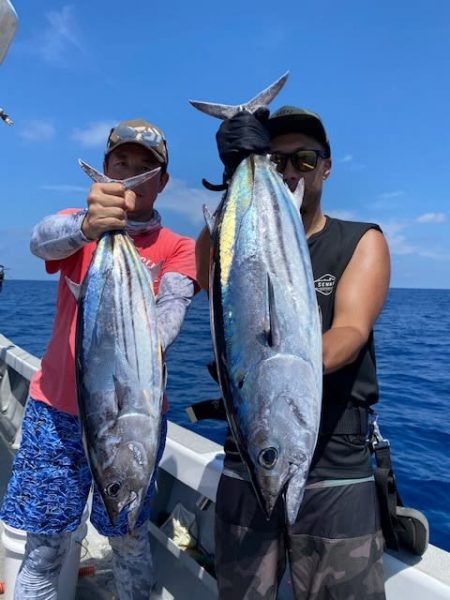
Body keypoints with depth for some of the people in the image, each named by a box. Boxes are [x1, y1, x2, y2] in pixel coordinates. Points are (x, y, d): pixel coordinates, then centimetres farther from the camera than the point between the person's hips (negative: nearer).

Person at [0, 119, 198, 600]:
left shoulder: (177, 248, 0)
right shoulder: (75, 224, 4)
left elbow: (170, 309, -18)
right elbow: (41, 241, -20)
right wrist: (87, 225, -42)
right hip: (55, 408, 1)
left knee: (129, 540, 11)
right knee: (43, 546, 8)